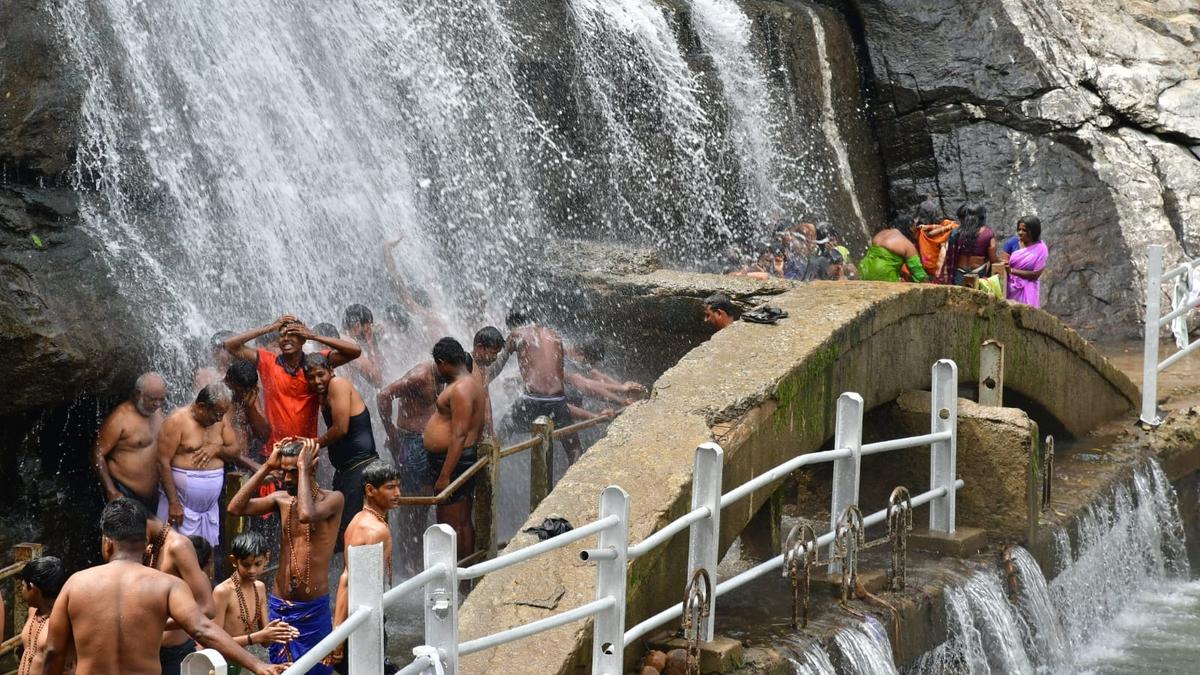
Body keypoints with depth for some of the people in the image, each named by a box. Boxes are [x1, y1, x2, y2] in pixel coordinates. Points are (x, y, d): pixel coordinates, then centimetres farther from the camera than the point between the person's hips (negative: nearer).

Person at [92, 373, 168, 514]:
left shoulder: (156, 412, 6)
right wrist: (112, 492, -18)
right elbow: (98, 454, -15)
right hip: (124, 494, -7)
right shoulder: (120, 419, -16)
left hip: (151, 495, 7)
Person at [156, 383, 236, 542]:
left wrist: (217, 449, -10)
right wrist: (174, 503, -17)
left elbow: (235, 450, 13)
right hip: (182, 506, -6)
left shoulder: (219, 420, 8)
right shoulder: (177, 421, -12)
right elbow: (163, 463, -14)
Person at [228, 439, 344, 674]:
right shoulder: (281, 499, 5)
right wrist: (266, 467, -5)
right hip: (279, 605, 4)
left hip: (313, 610, -4)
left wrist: (302, 468, -21)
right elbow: (236, 508, -6)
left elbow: (307, 514, -31)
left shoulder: (333, 499, -9)